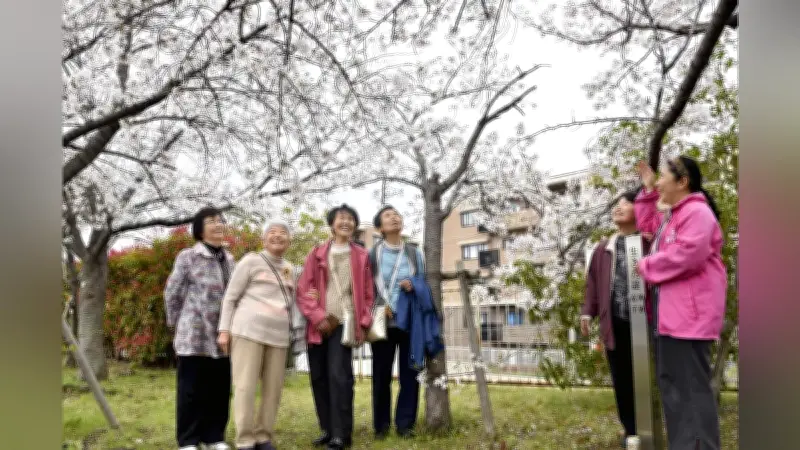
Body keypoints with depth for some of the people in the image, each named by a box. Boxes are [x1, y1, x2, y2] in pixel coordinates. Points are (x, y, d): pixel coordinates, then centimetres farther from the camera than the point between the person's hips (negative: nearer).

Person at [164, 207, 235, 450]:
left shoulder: (229, 260, 13)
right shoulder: (188, 257, -3)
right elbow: (172, 293, 1)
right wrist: (177, 323, 6)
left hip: (222, 336, 5)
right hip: (194, 335, -5)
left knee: (220, 390, 10)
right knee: (192, 390, 2)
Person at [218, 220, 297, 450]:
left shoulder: (289, 268, 17)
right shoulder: (252, 260, 2)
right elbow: (230, 297, 1)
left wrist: (291, 336, 18)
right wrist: (224, 330, -6)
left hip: (279, 335, 5)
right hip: (249, 330, -5)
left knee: (273, 389, 5)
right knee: (245, 386, -4)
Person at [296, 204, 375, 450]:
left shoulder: (361, 255, 8)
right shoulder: (317, 254, 9)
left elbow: (367, 293, 7)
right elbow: (303, 289, 2)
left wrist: (364, 324, -2)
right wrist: (317, 316, -10)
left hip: (344, 324, -2)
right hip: (318, 325, 3)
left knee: (339, 376, -11)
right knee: (318, 377, 6)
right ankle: (327, 430, 20)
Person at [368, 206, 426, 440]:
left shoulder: (414, 253, 9)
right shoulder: (372, 254, 4)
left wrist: (413, 286, -9)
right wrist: (377, 309, -10)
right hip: (383, 321, -1)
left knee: (409, 373, 2)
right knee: (381, 374, 4)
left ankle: (405, 424, 12)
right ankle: (381, 425, 16)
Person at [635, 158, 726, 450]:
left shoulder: (696, 212, -15)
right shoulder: (670, 215, 18)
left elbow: (688, 254, -27)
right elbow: (647, 226, 31)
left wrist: (647, 267, -13)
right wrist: (647, 191, 20)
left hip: (689, 311, -11)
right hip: (669, 311, 11)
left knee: (692, 384, -6)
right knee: (670, 381, 15)